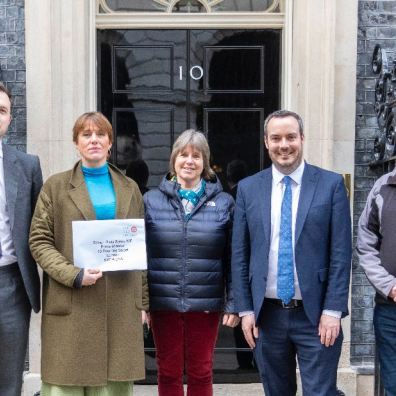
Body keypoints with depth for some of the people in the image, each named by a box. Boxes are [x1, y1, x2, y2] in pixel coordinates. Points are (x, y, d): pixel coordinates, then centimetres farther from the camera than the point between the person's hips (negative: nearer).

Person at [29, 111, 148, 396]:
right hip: (70, 308, -2)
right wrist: (74, 275, -15)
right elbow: (39, 241, 0)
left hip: (122, 307, 2)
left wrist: (143, 302, 10)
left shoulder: (130, 188, 15)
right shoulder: (56, 186, 7)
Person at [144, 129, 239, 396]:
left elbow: (233, 258, 2)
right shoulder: (151, 201, 3)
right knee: (169, 373, 11)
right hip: (163, 302, 1)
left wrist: (233, 304, -2)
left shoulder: (224, 203, 2)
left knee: (201, 373, 10)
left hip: (206, 304, 0)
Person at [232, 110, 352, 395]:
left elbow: (341, 253, -5)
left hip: (316, 315, -2)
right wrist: (245, 309, 1)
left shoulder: (331, 184, -2)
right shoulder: (248, 188, 4)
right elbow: (239, 255, 5)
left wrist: (333, 311, -9)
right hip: (266, 315, 3)